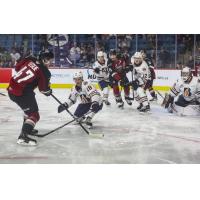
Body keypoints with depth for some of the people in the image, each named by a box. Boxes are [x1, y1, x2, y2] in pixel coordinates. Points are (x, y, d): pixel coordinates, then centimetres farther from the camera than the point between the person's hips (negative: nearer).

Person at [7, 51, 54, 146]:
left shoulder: (30, 60, 5)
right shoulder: (44, 72, -13)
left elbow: (17, 66, 15)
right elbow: (44, 89, -6)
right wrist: (49, 92, 16)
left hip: (11, 87, 9)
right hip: (21, 94, -9)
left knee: (29, 109, 30)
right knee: (34, 114, -4)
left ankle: (27, 129, 45)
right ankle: (23, 136, -15)